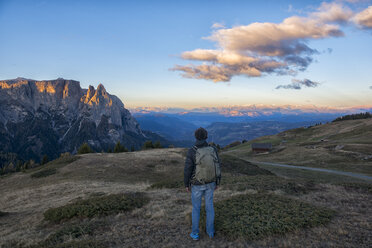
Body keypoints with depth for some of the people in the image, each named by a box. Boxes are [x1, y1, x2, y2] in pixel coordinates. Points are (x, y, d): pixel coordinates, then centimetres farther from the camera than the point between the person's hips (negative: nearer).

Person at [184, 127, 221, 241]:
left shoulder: (192, 152, -23)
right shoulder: (213, 150, -13)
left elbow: (187, 170, -17)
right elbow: (217, 167, -4)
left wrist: (186, 184, -1)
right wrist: (217, 182, 11)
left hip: (197, 184, -3)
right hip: (209, 183, 3)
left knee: (196, 208, 16)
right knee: (209, 206, 20)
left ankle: (195, 233, 28)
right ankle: (210, 231, 35)